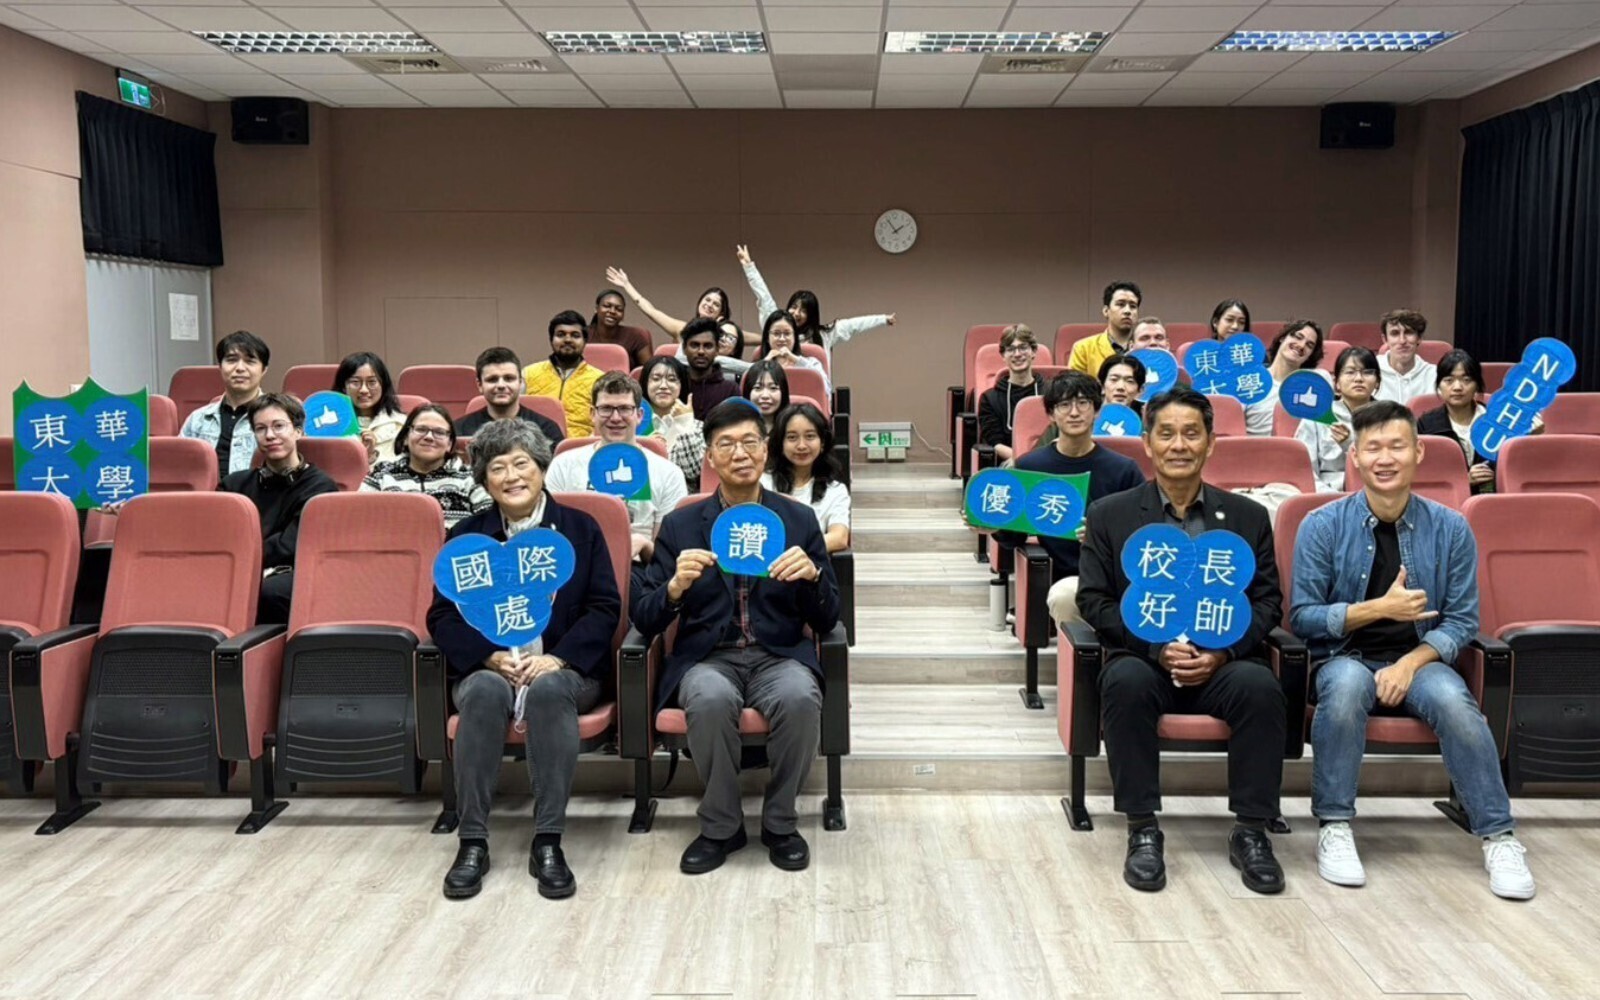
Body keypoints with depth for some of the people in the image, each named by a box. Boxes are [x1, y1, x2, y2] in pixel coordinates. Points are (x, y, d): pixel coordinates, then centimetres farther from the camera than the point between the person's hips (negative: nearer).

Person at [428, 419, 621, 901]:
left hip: (564, 668, -1)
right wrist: (492, 657, -14)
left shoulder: (581, 528, 8)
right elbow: (442, 616, 5)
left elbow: (605, 608, 1)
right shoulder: (466, 535, 11)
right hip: (487, 666, 1)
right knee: (486, 691, -35)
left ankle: (548, 843, -30)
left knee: (549, 689, -36)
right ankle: (472, 841, -27)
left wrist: (558, 657, -16)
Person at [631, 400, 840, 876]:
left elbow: (827, 621, 4)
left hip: (780, 656, 1)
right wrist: (676, 586, -20)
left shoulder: (799, 520, 6)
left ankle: (780, 823, -7)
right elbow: (644, 619, 1)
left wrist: (812, 575, -17)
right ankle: (721, 826, -9)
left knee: (799, 698, -33)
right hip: (708, 658, 0)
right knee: (710, 700, -34)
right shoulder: (680, 525, 5)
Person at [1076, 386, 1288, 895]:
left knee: (1260, 685, -31)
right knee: (1125, 681, -34)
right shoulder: (1109, 515, 7)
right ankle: (1142, 829, -21)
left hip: (1224, 662, 1)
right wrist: (1158, 648, -13)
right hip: (1143, 658, -1)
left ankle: (1251, 831, -14)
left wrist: (1221, 651, -12)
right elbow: (1094, 602, 2)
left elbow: (1267, 602, 7)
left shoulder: (1247, 516, 12)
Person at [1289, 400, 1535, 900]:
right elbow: (1301, 618, -5)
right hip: (1345, 657, -1)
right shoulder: (1322, 525, -4)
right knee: (1348, 684, -36)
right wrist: (1380, 608, -17)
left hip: (1419, 659, 1)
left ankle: (1499, 836, -14)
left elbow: (1462, 621, 2)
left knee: (1453, 700, -32)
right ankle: (1334, 827, -23)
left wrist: (1411, 662, -15)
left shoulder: (1450, 529, 1)